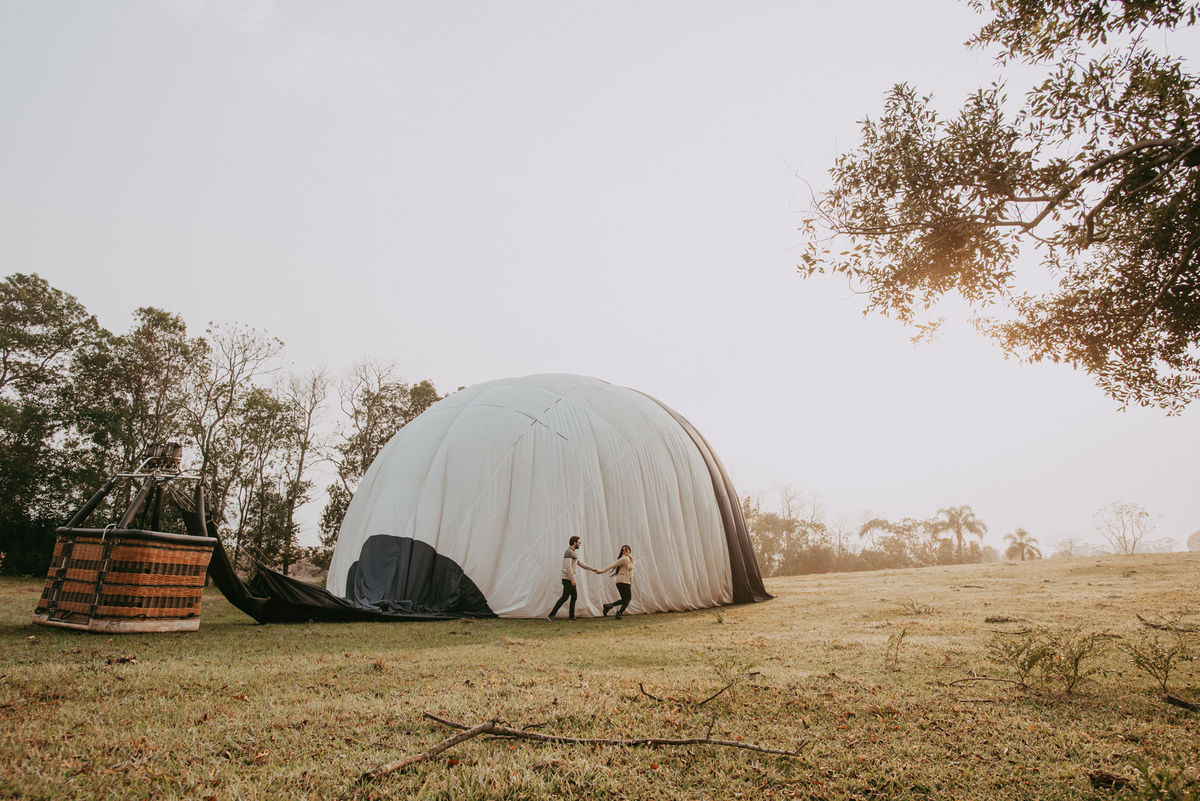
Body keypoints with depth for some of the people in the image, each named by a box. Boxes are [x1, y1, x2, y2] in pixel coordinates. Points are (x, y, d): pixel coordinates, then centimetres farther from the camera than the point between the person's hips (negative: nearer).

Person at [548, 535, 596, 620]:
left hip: (570, 579, 10)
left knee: (574, 596, 11)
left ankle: (571, 616, 14)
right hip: (568, 579, -10)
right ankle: (551, 614, -9)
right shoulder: (569, 552, -14)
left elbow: (581, 563, 26)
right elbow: (568, 566, -24)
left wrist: (592, 569, 24)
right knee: (565, 597, -10)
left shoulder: (573, 553, 19)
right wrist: (573, 579, -25)